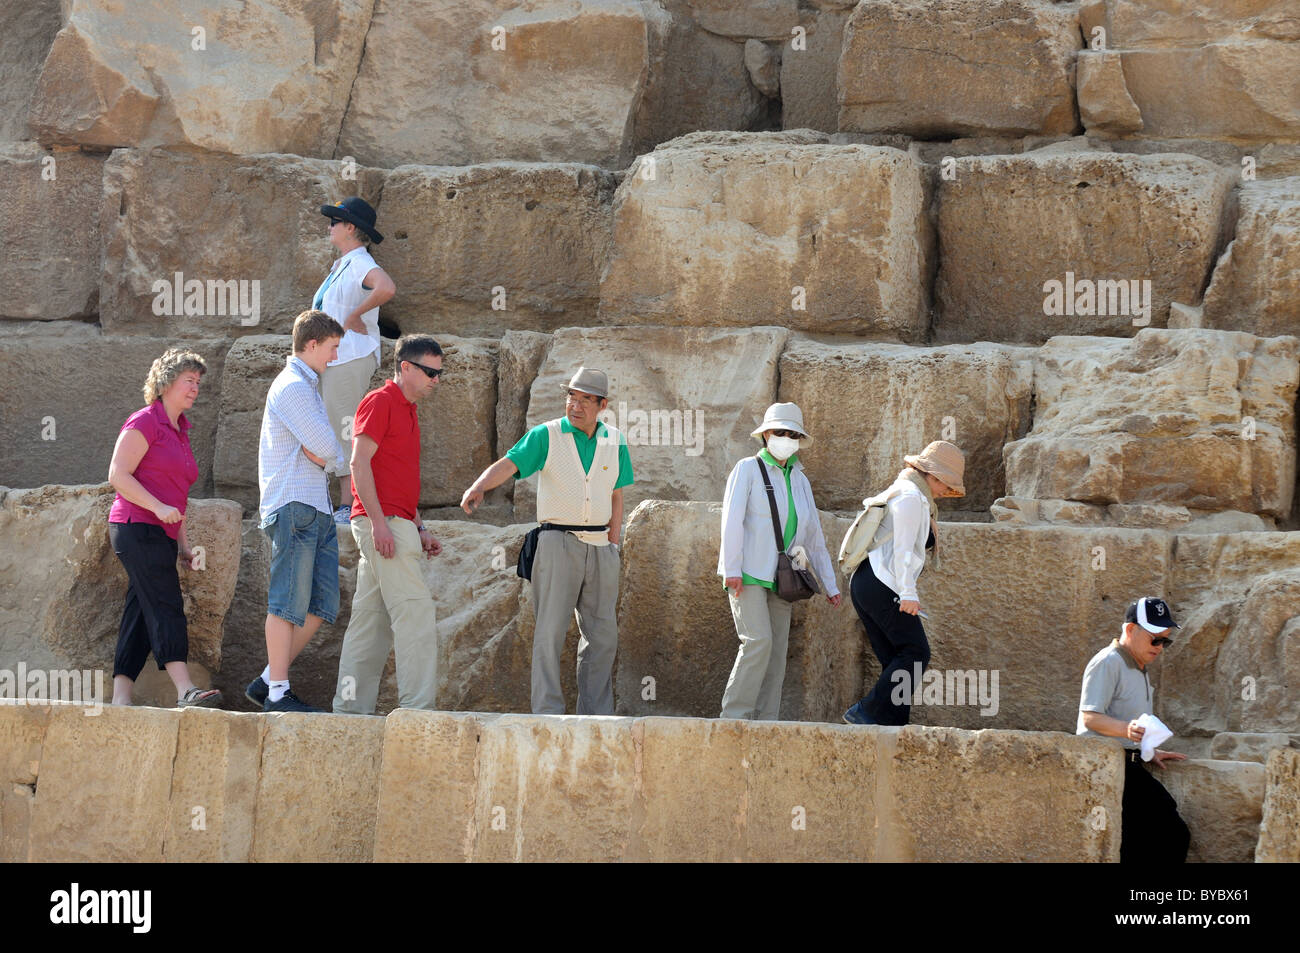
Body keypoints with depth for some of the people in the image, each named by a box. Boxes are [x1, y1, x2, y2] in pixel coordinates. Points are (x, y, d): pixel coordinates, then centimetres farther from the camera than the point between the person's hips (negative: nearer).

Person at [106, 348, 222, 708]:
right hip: (137, 527, -9)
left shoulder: (180, 431, 21)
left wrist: (182, 542, 22)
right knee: (166, 606, -17)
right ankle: (186, 690, -26)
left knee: (140, 614, 4)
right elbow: (118, 475, -12)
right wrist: (158, 507, -21)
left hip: (161, 536, 9)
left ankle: (120, 699, 2)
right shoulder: (145, 422, -5)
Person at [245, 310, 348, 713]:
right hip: (294, 505, -10)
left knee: (322, 604, 5)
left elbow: (323, 452, 19)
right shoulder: (291, 386, -8)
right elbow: (327, 448, -15)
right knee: (288, 602, -9)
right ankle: (278, 692, -7)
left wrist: (319, 452, -2)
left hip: (317, 509, 10)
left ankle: (267, 681, 9)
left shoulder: (306, 387, 25)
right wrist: (328, 453, 6)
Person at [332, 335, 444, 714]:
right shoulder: (379, 402, -7)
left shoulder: (407, 410, 21)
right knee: (416, 611, -13)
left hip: (395, 524, 10)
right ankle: (418, 705, -15)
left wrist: (420, 530, 20)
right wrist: (379, 522, -21)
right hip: (382, 523, -10)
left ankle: (350, 706, 10)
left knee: (372, 619, 9)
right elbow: (360, 462, -15)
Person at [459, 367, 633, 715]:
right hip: (558, 540, -4)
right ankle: (547, 714, -10)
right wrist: (478, 487, -36)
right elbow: (508, 464, -17)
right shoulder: (546, 436, -3)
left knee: (602, 636, 6)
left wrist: (612, 548, 9)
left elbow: (616, 497, 15)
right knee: (550, 631, -10)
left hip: (599, 545, 4)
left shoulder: (614, 441, 9)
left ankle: (596, 718, 13)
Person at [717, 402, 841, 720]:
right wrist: (732, 569, -16)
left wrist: (829, 584, 17)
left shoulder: (800, 481, 17)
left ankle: (765, 726, 2)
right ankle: (734, 716, -14)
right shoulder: (748, 469, 0)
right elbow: (732, 519, -7)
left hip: (780, 579, 6)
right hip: (747, 574, -6)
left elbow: (814, 537, 21)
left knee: (777, 650, 0)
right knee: (758, 641, -19)